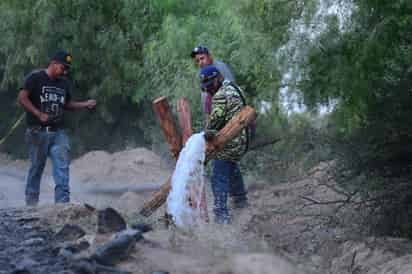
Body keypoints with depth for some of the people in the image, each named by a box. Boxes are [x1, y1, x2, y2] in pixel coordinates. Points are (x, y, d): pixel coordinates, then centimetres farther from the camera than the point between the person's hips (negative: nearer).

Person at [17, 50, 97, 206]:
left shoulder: (64, 82, 14)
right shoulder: (35, 78, -5)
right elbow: (22, 98, -13)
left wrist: (85, 105, 8)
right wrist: (39, 114, -21)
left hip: (58, 132, 5)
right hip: (38, 131, -5)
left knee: (62, 166, -7)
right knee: (37, 167, 2)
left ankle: (63, 201, -9)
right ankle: (31, 202, 13)